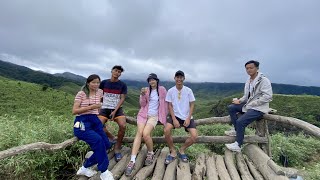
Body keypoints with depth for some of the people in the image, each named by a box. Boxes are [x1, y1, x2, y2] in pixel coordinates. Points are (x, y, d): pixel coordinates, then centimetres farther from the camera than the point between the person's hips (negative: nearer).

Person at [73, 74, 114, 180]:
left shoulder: (99, 92, 10)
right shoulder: (81, 93, -4)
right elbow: (74, 111, -10)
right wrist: (90, 107, -17)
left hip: (95, 121, 6)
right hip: (82, 122, -6)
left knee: (106, 145, -4)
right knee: (98, 140, -30)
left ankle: (85, 168, 15)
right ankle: (104, 171, -14)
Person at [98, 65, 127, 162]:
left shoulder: (122, 85, 0)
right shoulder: (104, 83, 4)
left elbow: (122, 99, -4)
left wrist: (115, 111, -13)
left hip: (117, 108, -1)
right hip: (105, 108, 2)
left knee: (123, 126, -25)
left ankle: (117, 148, -4)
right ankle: (112, 138, 5)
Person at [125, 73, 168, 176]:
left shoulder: (162, 90, 2)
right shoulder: (146, 90, 8)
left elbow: (165, 103, 8)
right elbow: (142, 105, 5)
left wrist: (164, 116, 10)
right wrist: (143, 95, -11)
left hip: (154, 116, -2)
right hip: (143, 114, 2)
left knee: (145, 134, -24)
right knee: (139, 132, -21)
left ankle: (151, 154, 5)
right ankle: (132, 161, -22)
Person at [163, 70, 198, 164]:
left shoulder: (188, 90, -4)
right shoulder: (170, 91, -4)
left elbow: (192, 105, 0)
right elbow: (170, 106, -2)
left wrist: (188, 118, -11)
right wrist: (174, 119, -13)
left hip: (187, 117, 1)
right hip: (175, 115, 0)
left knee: (194, 136, -16)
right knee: (166, 130, -27)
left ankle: (182, 150, 15)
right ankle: (173, 151, 1)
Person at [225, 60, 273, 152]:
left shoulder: (264, 80, -13)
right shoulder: (248, 81, 10)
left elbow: (268, 97, -22)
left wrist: (252, 104, -21)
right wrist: (239, 100, -4)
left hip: (259, 108, -9)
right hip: (249, 105, 9)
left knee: (240, 121, -22)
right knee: (231, 108, 1)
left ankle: (238, 145, -7)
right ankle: (236, 130, 5)